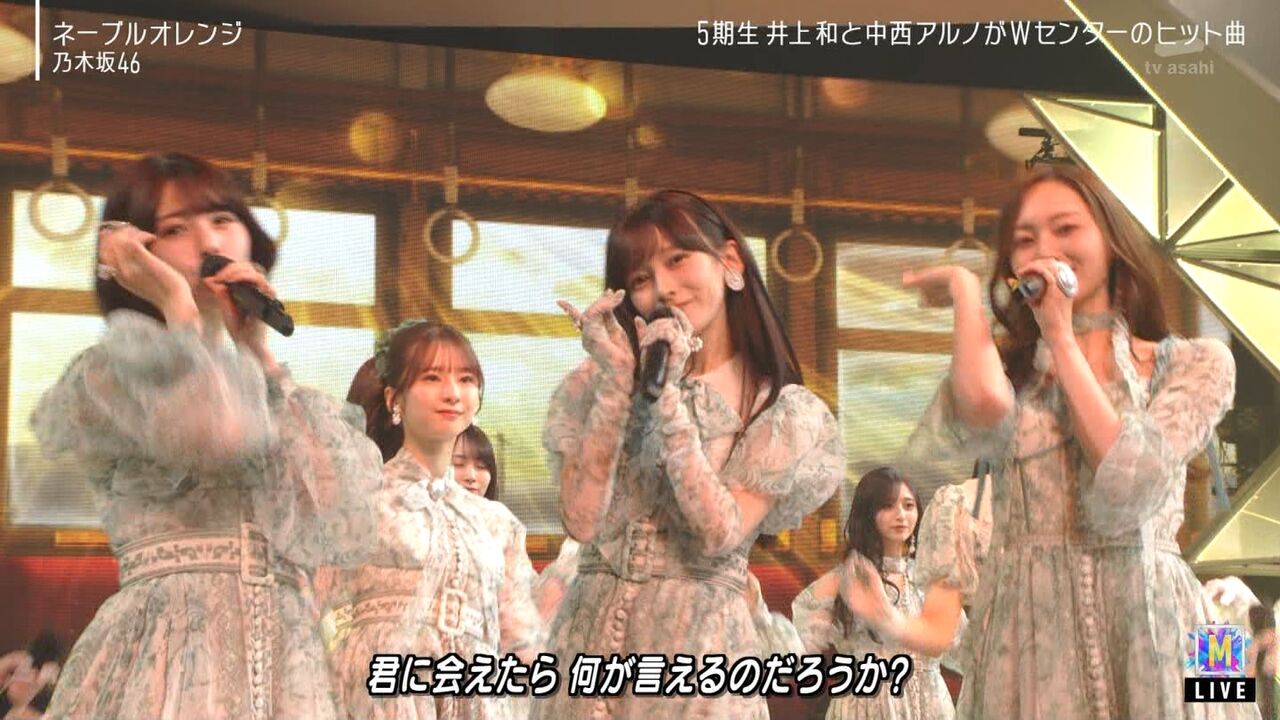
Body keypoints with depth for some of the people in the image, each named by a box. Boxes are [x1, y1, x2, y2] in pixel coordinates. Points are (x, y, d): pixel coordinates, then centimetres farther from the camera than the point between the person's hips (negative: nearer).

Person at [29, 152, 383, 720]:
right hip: (167, 655, -5)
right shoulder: (111, 370, 2)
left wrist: (258, 354, 3)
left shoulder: (292, 398, 18)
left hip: (287, 657, 5)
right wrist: (178, 304, -4)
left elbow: (340, 530, -2)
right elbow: (218, 428, -21)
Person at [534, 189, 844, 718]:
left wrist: (668, 396, -18)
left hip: (700, 643, -2)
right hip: (590, 639, 2)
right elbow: (582, 522, -9)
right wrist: (618, 377, -12)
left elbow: (721, 534, -16)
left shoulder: (783, 411, -2)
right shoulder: (597, 383, 4)